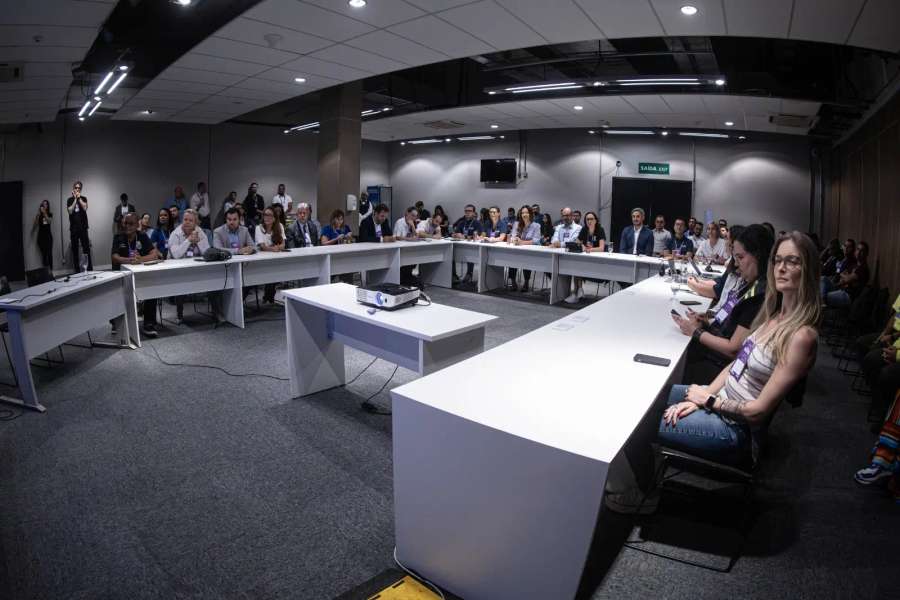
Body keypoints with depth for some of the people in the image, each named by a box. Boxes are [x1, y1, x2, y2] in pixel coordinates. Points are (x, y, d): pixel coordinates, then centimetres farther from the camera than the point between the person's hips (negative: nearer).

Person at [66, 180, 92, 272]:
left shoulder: (83, 198, 7)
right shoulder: (70, 200, 8)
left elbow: (85, 208, -10)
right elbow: (70, 211, -8)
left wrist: (79, 198, -7)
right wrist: (75, 199, -6)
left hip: (83, 227, -1)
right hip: (73, 228, 1)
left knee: (86, 248, -8)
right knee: (75, 249, 4)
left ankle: (89, 269, -7)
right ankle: (76, 270, 8)